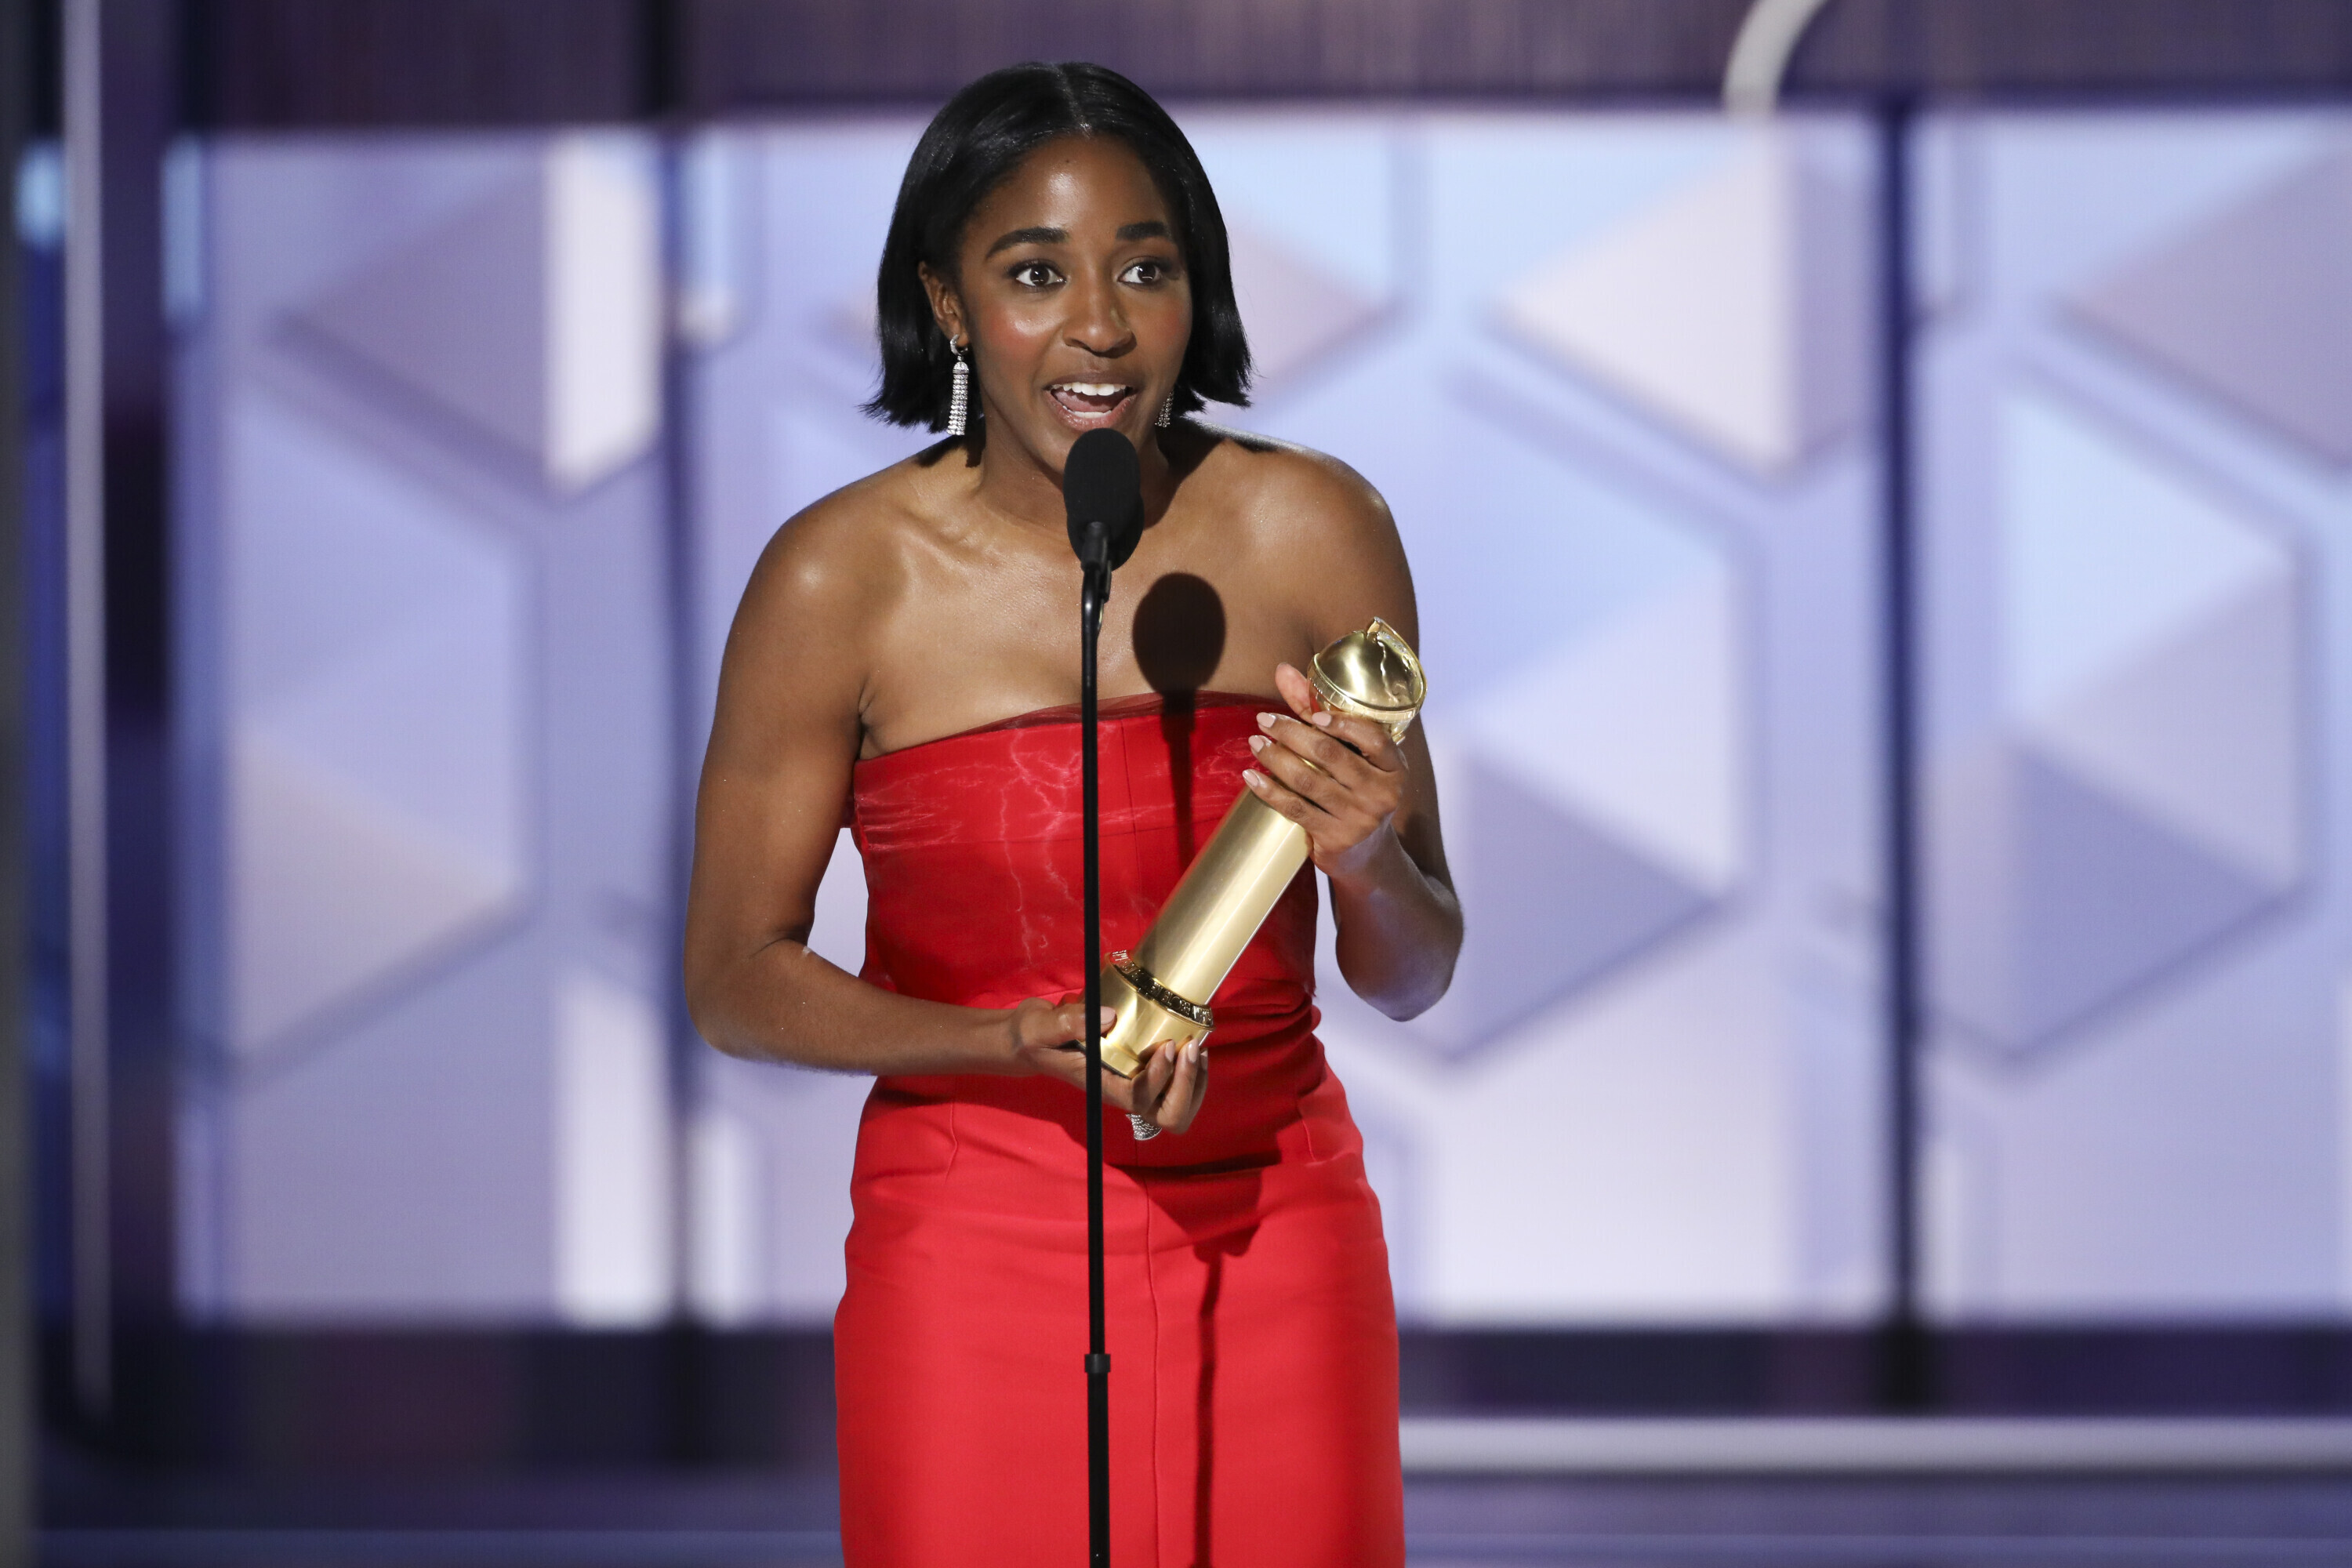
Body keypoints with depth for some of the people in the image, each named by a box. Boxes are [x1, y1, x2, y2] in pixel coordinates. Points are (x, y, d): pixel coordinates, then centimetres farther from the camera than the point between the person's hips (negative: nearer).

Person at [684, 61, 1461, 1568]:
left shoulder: (1309, 531, -5)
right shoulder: (842, 578, -9)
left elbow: (1416, 977, 3)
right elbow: (736, 978, -3)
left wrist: (1365, 865, -20)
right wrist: (1030, 1042, -18)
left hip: (1276, 1242, 2)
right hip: (976, 1257, -1)